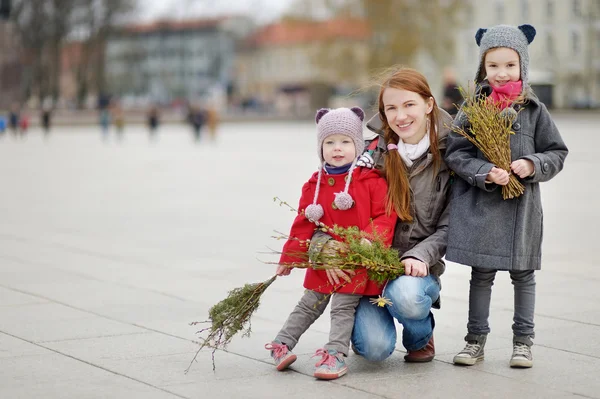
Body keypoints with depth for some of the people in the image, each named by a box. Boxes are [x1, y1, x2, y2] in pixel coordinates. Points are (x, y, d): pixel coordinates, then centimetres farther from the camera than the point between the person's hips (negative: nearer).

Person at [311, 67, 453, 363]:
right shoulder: (373, 152, -1)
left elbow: (448, 226, -2)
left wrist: (419, 256, -20)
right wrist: (326, 245, -20)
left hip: (417, 270, 0)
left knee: (405, 294, -37)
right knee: (376, 348, -24)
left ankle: (421, 338, 2)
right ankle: (362, 322, 17)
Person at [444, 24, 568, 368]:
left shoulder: (534, 110, 0)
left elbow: (557, 152, 5)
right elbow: (456, 153, -4)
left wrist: (533, 165, -14)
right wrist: (486, 173, -18)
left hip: (522, 207, 1)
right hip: (481, 206, -1)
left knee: (523, 274, 10)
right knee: (481, 274, 9)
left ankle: (523, 340, 22)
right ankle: (476, 339, 20)